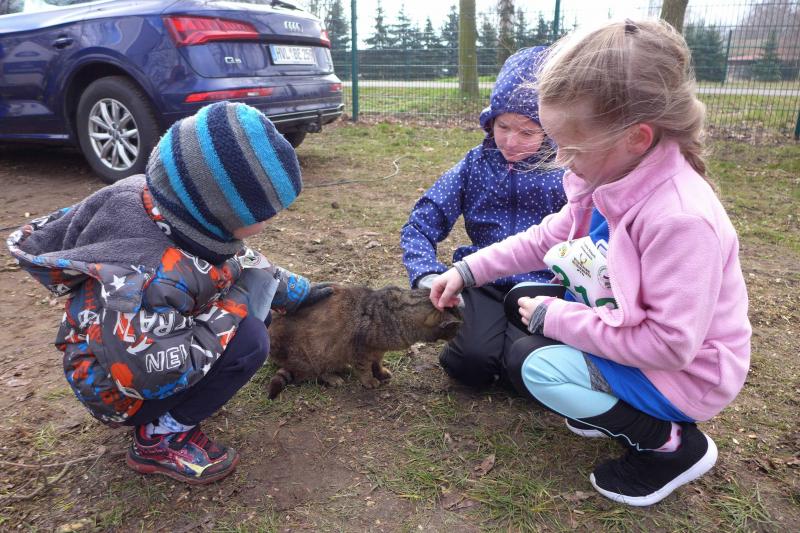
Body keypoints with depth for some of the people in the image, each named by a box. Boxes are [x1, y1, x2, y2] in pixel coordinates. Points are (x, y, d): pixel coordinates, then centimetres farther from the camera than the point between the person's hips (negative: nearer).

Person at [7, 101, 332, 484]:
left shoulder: (170, 204, -14)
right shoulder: (147, 279, -41)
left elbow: (238, 262, 3)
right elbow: (157, 375, -34)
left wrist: (298, 292, 9)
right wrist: (236, 301, -28)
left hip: (146, 346, 9)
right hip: (115, 386, -9)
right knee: (247, 339, -28)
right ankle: (159, 439, -6)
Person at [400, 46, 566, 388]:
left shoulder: (568, 173, -2)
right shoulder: (475, 165, 3)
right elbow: (419, 226, 0)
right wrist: (428, 275, -18)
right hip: (485, 283, 1)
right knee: (472, 363, -23)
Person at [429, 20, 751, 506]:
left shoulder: (681, 220, -35)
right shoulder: (611, 178, -9)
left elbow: (671, 345, -32)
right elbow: (546, 238, 4)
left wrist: (556, 318, -26)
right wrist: (468, 271, -2)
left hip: (686, 370, -8)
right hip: (629, 330, 8)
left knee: (533, 366, -17)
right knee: (524, 300, 5)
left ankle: (674, 444, 1)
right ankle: (614, 405, 14)